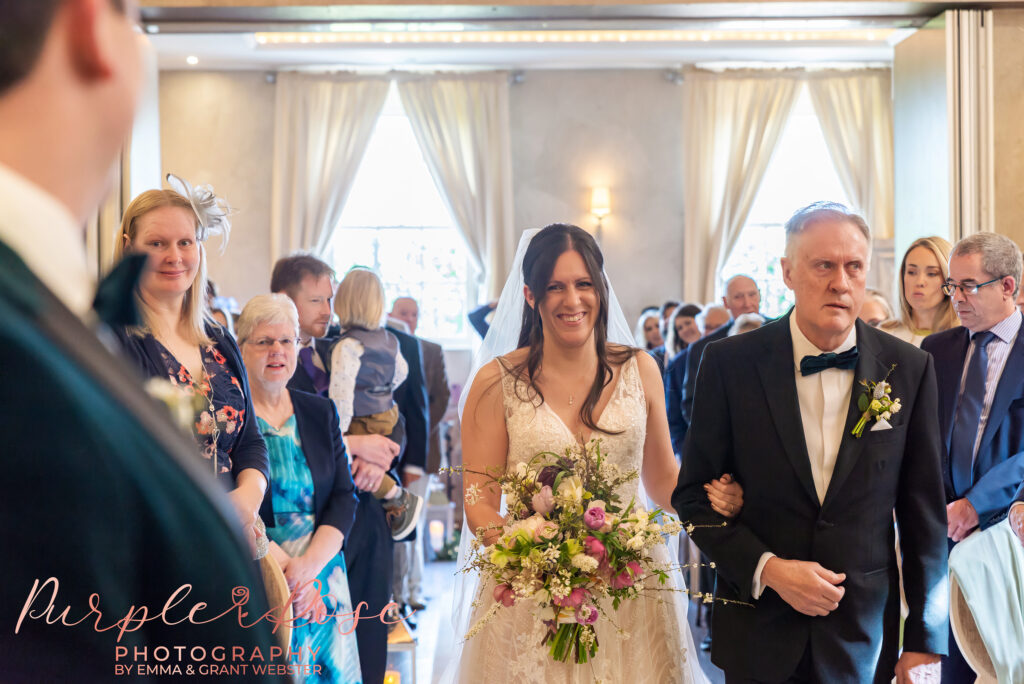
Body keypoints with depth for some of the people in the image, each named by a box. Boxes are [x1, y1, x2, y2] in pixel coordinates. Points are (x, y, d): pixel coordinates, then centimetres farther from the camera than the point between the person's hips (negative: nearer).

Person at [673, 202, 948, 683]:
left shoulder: (909, 369, -4)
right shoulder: (729, 363, -8)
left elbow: (924, 514, -1)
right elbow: (694, 495, -3)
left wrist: (924, 643, 0)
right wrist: (767, 568, -16)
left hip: (865, 639, 1)